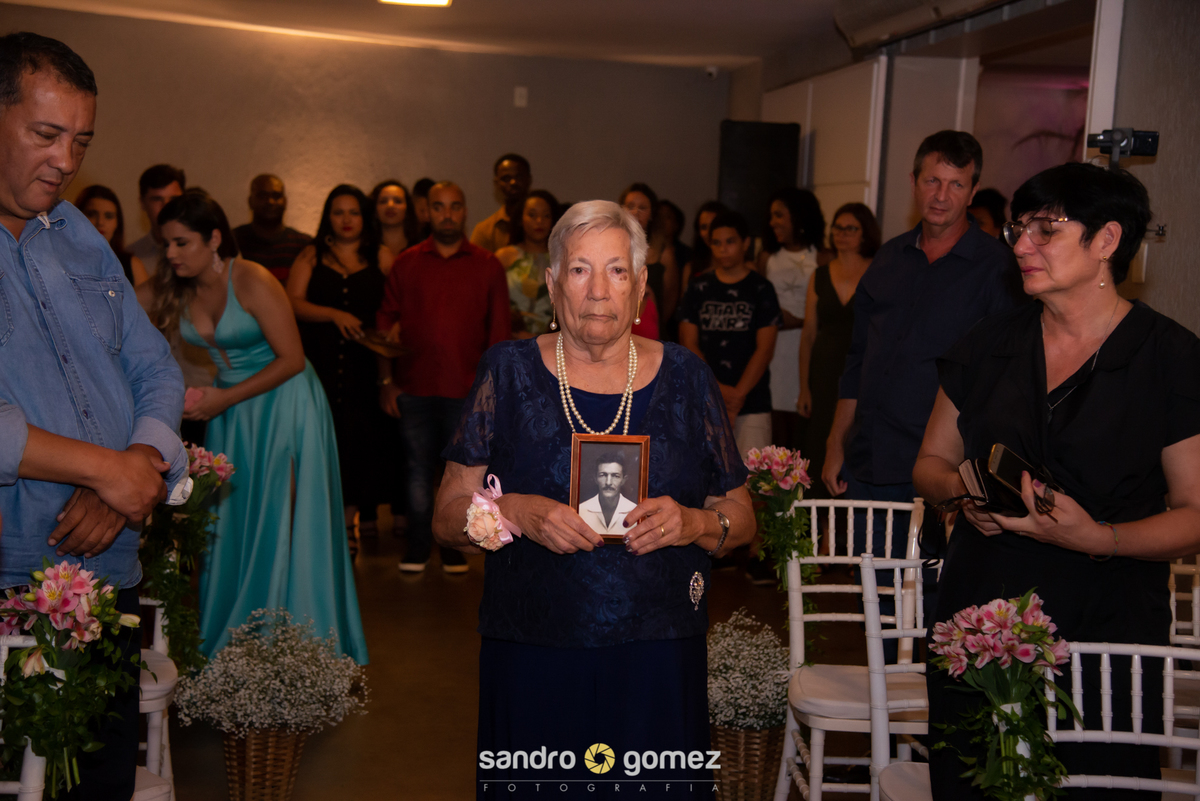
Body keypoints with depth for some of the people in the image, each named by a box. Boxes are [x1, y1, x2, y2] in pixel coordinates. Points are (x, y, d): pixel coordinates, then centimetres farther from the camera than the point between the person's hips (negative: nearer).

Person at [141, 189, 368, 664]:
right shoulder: (172, 289, -1)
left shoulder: (252, 282, -19)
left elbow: (292, 359, -17)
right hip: (230, 413, 6)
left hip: (283, 407, -6)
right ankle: (229, 645, 18)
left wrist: (222, 399, -17)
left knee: (280, 527, -1)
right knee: (230, 527, 7)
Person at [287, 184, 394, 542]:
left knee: (364, 436, -5)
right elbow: (292, 303, 2)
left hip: (367, 363, -1)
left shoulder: (382, 257, 10)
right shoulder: (311, 256, 13)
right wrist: (334, 315, -12)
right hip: (321, 362, 1)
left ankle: (365, 510, 6)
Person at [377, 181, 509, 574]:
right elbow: (386, 321, 7)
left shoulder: (487, 266, 4)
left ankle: (454, 547, 18)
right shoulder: (406, 264, 6)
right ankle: (417, 546, 16)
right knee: (419, 468, 6)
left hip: (466, 390, -1)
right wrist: (386, 380, 1)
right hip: (414, 388, 1)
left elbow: (499, 330, 4)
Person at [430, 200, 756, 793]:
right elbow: (448, 518, 2)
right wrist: (517, 512, -17)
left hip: (657, 664, 1)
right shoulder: (509, 372, 3)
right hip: (532, 661, 0)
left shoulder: (684, 378, 5)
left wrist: (693, 523, -11)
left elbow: (740, 517, 10)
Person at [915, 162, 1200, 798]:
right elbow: (930, 463, 16)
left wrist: (1099, 537, -22)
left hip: (1106, 633, -3)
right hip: (977, 619, 4)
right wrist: (964, 489, -6)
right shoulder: (989, 345, 8)